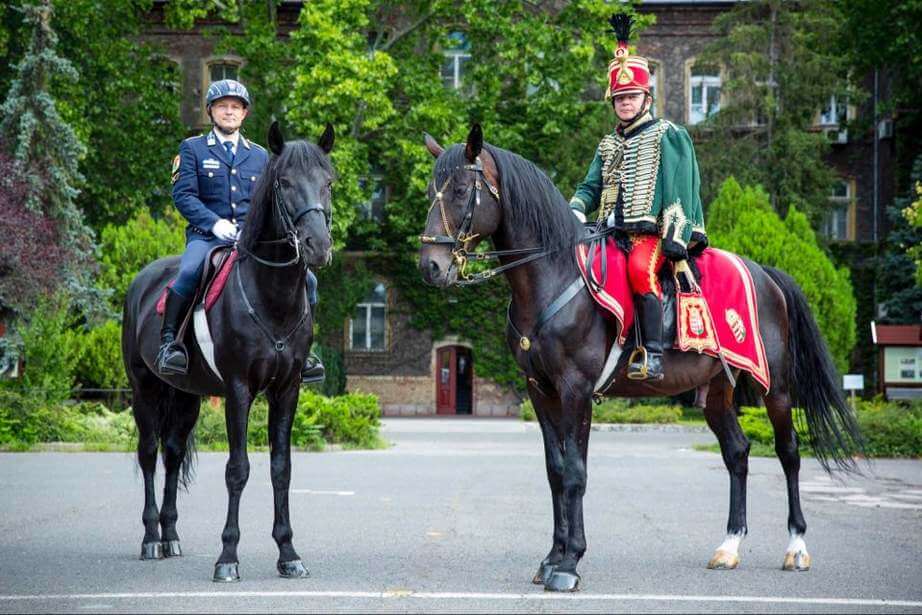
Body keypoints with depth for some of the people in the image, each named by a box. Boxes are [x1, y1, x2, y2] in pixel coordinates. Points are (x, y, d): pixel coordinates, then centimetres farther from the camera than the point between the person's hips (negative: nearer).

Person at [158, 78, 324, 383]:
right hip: (206, 235, -4)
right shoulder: (192, 149, 9)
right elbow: (183, 194, -2)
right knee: (189, 273, -37)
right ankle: (168, 343, -23)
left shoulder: (260, 155, 21)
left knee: (306, 279, -12)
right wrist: (215, 223, -17)